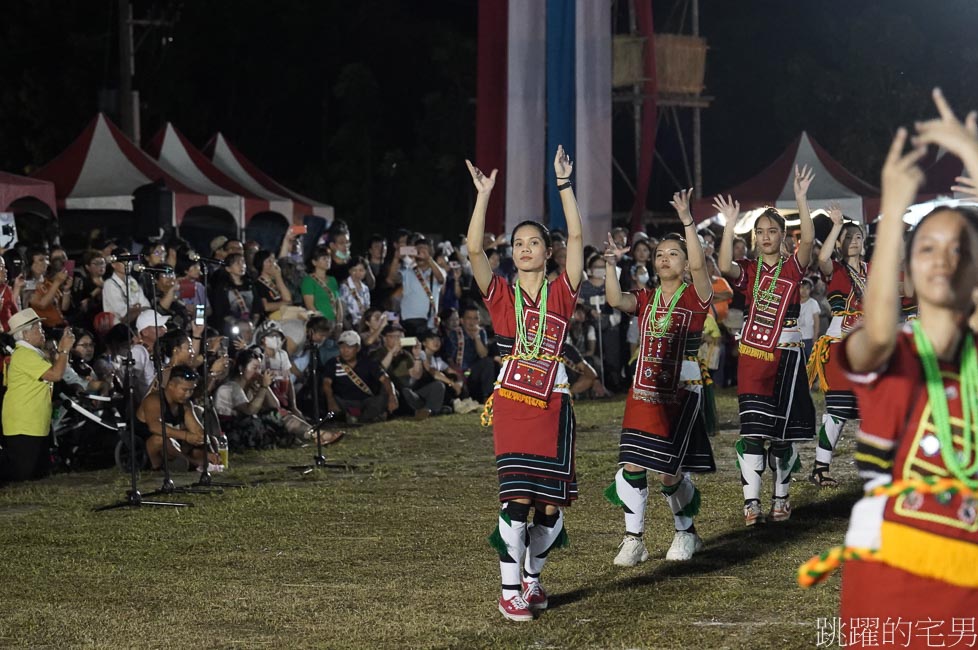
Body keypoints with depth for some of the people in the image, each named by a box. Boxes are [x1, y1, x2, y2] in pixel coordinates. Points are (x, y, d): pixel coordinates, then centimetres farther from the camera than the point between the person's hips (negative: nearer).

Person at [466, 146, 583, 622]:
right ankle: (509, 591, -4)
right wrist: (483, 195, -12)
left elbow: (576, 237, -4)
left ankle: (532, 580, 26)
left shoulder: (562, 293, 6)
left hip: (554, 406, 2)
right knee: (516, 498, -11)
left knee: (552, 503, 4)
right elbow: (474, 249, -8)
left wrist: (564, 185, -7)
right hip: (512, 404, -2)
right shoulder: (501, 295, 5)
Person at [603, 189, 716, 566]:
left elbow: (699, 265, -21)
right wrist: (611, 263, -21)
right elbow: (615, 300, -10)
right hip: (643, 391, 4)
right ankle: (633, 540, 3)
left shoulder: (695, 297, -1)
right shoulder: (644, 299, 10)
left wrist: (688, 222, -27)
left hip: (682, 391, -4)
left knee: (669, 472, -3)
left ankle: (686, 533, 22)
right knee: (632, 465, -6)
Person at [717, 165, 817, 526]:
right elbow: (725, 266, -18)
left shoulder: (792, 268, 2)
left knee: (781, 431, 6)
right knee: (752, 430, -6)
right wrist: (730, 224, -23)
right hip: (752, 354, 0)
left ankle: (781, 497, 19)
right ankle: (752, 502, -6)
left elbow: (808, 240, -17)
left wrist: (801, 199, -25)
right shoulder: (748, 270, 5)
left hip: (785, 355, 0)